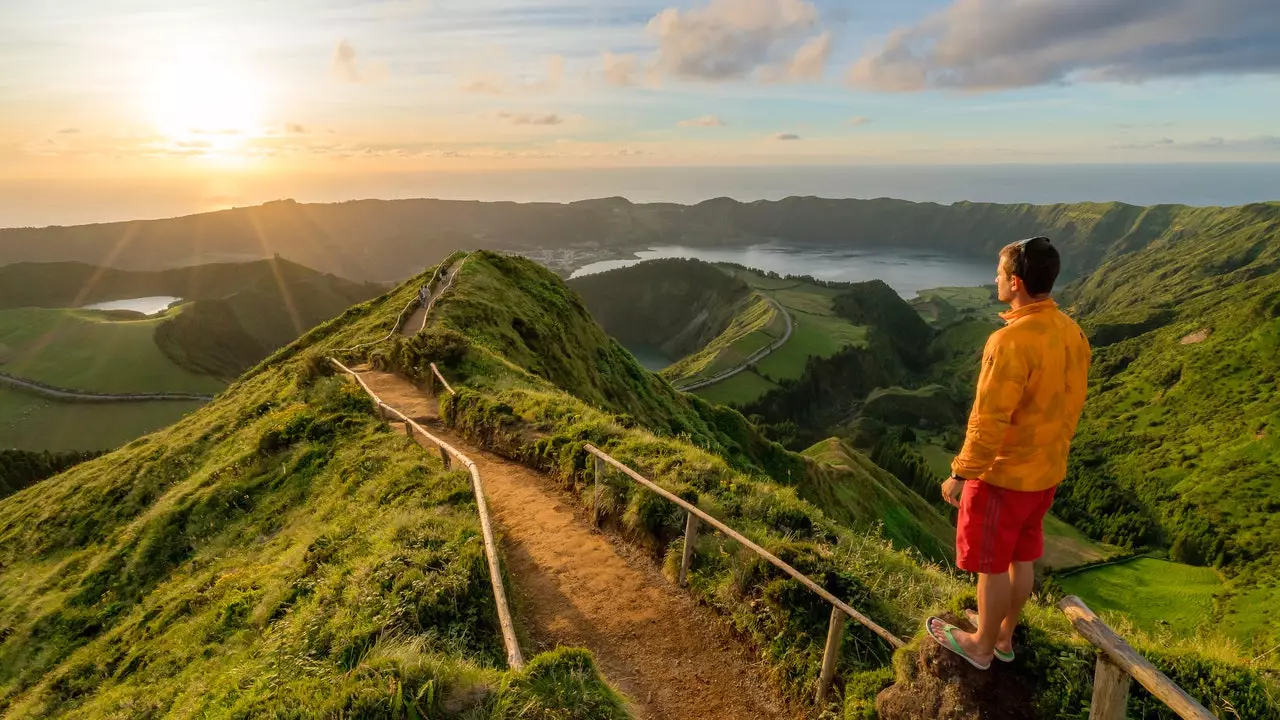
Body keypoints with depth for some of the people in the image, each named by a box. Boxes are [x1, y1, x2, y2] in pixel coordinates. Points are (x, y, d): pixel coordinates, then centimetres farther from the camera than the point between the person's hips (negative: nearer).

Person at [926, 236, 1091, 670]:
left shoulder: (1011, 340, -28)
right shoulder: (1071, 332, -1)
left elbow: (989, 420, -25)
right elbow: (1071, 405, 10)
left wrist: (960, 474, -15)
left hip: (1003, 474, -8)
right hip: (1046, 471, 8)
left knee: (993, 564, 10)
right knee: (1022, 558, 22)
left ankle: (981, 646, 29)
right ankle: (1003, 636, 40)